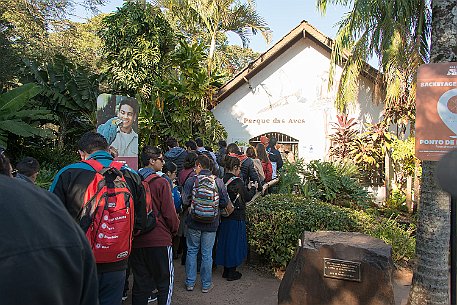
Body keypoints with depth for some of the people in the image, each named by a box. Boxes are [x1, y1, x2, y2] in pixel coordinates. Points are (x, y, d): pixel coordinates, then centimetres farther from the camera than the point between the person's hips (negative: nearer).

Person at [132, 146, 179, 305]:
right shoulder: (161, 182, -13)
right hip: (159, 239, -5)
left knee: (140, 283, 16)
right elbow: (169, 213, -12)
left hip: (137, 240, 5)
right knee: (165, 282, 10)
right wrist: (174, 230, 6)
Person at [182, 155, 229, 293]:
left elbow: (185, 201, -10)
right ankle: (206, 284, 21)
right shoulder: (218, 182, -5)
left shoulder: (191, 181, -10)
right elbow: (224, 202, -3)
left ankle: (190, 282, 23)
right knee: (207, 253, 10)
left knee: (192, 251, 14)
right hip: (211, 224, 1)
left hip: (193, 222, -1)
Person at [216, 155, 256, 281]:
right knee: (235, 242, 6)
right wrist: (253, 189, 9)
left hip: (224, 217, 7)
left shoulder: (222, 180, 0)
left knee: (225, 241, 16)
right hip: (236, 217, -7)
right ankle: (232, 272, 17)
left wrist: (247, 189, 17)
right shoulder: (237, 182, -19)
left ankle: (226, 270, 29)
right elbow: (247, 197, -9)